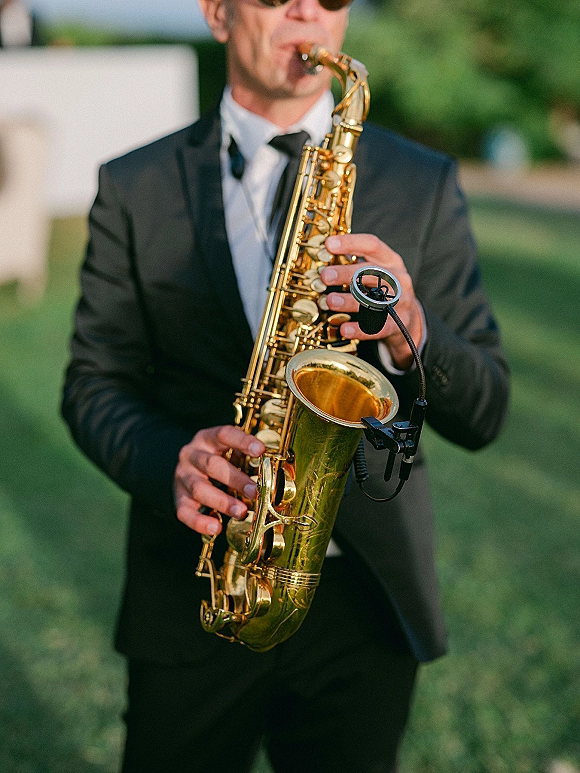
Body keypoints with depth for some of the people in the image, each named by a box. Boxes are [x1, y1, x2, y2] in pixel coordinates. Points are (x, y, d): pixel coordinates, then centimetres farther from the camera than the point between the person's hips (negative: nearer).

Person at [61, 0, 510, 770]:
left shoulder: (423, 185, 1)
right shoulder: (135, 187, 1)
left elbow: (482, 416, -1)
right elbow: (94, 383, 2)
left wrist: (411, 334, -23)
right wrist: (169, 462, -19)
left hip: (365, 597, 1)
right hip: (191, 597, 0)